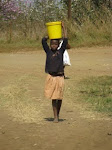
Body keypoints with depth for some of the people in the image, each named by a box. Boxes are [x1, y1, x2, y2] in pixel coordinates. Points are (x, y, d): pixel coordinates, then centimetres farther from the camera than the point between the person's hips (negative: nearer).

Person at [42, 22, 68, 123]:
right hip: (51, 77, 0)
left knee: (59, 98, 7)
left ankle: (58, 115, 24)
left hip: (60, 77, 0)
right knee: (53, 98, 1)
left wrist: (64, 28, 1)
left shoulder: (60, 51, 4)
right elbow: (43, 41, 1)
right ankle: (55, 117, 3)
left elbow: (65, 41, -2)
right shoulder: (48, 52, 6)